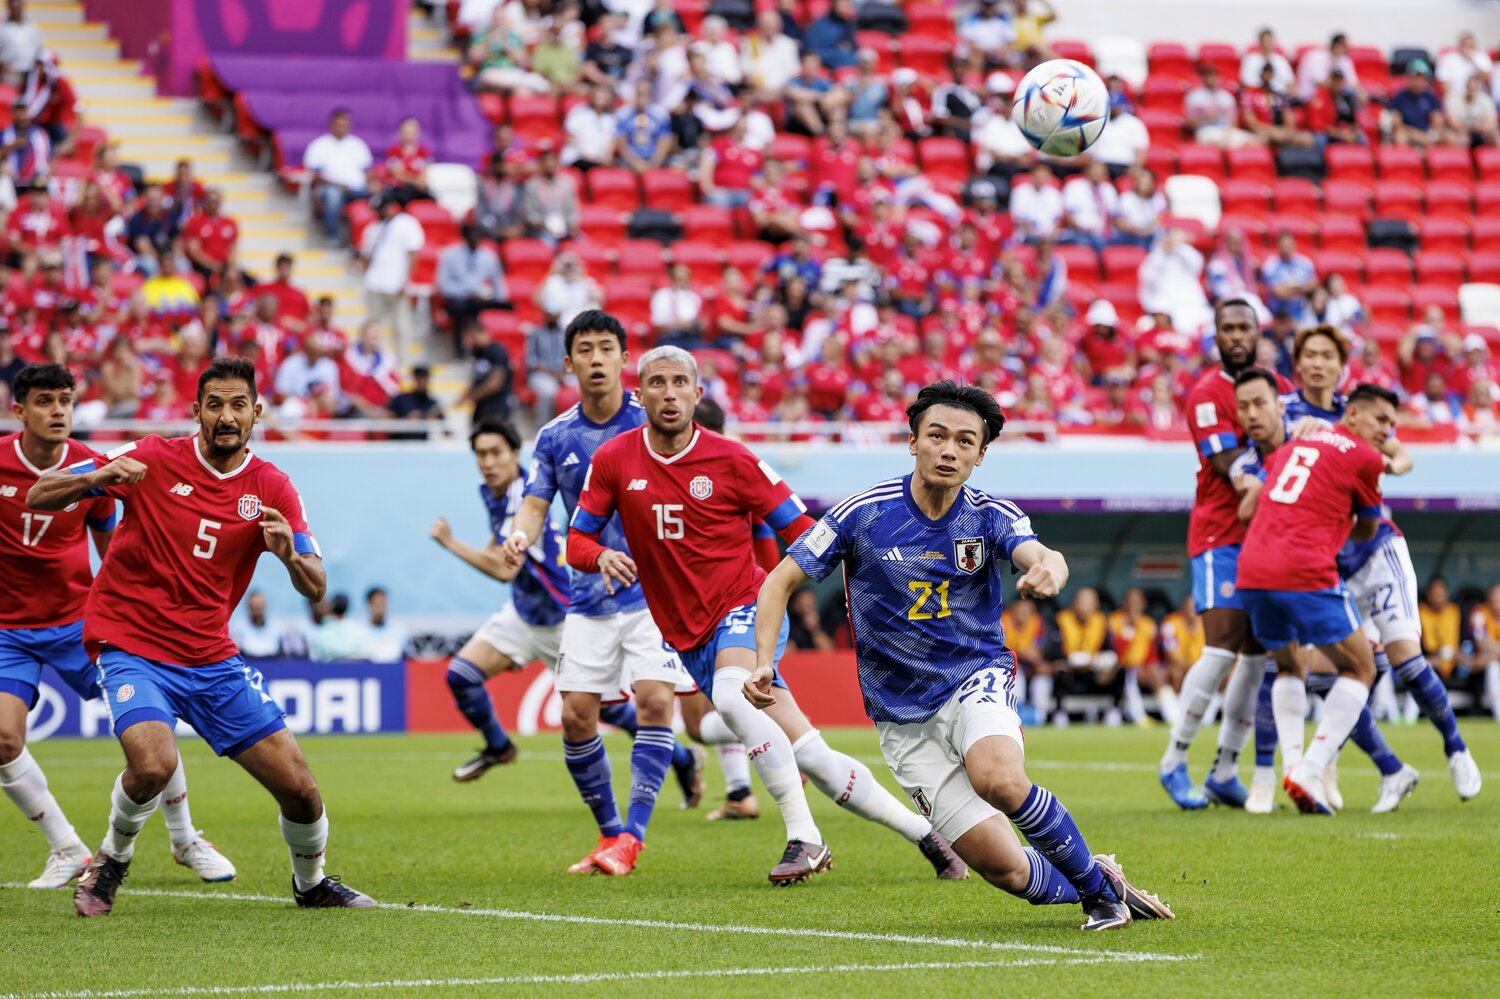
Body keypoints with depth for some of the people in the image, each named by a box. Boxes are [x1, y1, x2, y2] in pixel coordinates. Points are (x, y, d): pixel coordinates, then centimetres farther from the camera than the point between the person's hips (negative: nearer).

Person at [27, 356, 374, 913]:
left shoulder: (271, 487, 2)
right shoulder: (154, 460, -6)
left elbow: (315, 589, 0)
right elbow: (38, 498, -7)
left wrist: (290, 557, -24)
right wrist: (97, 477, -27)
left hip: (212, 658, 4)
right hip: (130, 647, -4)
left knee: (298, 786, -2)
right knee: (154, 763, -31)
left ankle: (311, 885, 29)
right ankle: (111, 861, 0)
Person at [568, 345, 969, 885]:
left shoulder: (731, 460, -6)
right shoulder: (614, 460, 0)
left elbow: (804, 533, -1)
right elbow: (576, 541, 5)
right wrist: (602, 557, -18)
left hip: (744, 605, -3)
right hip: (689, 635, 3)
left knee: (730, 695, -36)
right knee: (812, 757, -2)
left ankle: (804, 837, -29)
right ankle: (924, 833, 12)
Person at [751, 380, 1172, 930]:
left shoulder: (991, 516, -5)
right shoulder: (865, 513, -7)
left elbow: (1038, 554, -26)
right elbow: (780, 582, -2)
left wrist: (1048, 568, -51)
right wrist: (764, 664, -17)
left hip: (978, 678, 0)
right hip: (904, 719, 0)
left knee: (999, 780, -36)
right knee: (1006, 868, -12)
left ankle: (1098, 885, -11)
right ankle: (1100, 887, 21)